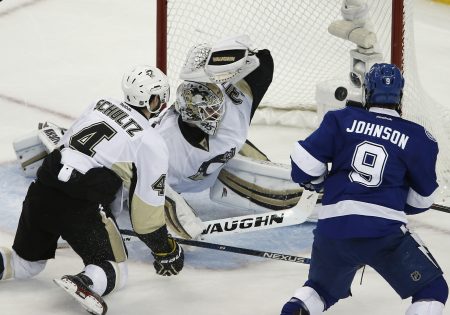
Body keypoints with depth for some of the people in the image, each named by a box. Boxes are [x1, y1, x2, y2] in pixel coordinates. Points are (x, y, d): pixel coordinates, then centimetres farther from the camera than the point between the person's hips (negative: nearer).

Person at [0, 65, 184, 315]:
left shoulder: (100, 106, 15)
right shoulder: (152, 144, 0)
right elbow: (147, 210, 2)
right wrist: (165, 251, 16)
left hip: (41, 191, 6)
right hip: (81, 208, -6)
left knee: (25, 264, 25)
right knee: (114, 270, 10)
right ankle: (84, 283, -22)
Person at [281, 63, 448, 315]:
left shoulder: (342, 120, 7)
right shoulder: (418, 138, 5)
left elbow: (305, 164, 2)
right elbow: (421, 199, 12)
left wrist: (319, 183, 24)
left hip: (333, 229, 3)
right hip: (384, 232, -3)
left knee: (323, 289, 29)